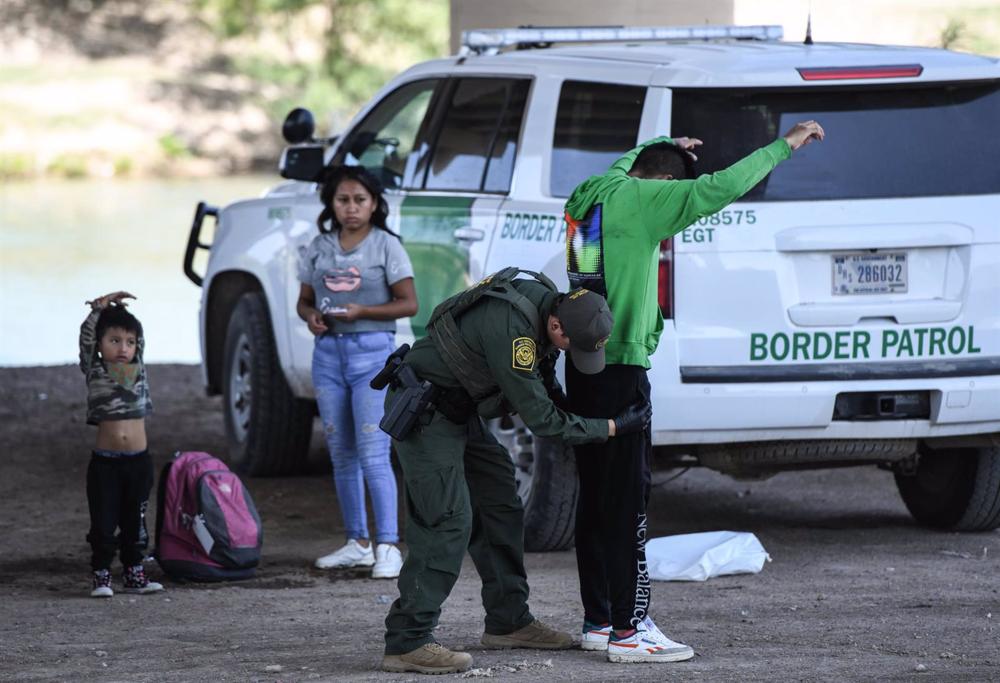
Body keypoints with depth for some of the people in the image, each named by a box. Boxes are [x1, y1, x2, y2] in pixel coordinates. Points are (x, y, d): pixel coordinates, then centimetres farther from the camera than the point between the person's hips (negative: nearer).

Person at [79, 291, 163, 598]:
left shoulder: (137, 369, 8)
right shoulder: (95, 371, 0)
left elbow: (138, 335, 13)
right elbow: (86, 337, -8)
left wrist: (120, 308, 7)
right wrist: (100, 307, -9)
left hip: (138, 461, 3)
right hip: (105, 463, -3)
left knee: (135, 521, 10)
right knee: (103, 522, -2)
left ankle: (134, 573, 18)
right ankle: (100, 575, 5)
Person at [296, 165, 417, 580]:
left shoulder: (386, 246, -3)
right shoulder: (319, 247, 11)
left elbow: (408, 304, -5)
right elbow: (304, 300, 16)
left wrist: (361, 311, -17)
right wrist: (311, 316, -7)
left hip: (372, 350, -5)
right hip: (328, 352, 5)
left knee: (373, 454, -13)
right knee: (342, 454, 9)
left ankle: (387, 546, -14)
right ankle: (357, 542, 17)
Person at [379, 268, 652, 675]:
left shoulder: (543, 297, -4)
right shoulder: (511, 329, -33)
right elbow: (540, 419, -25)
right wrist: (614, 427, -18)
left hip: (459, 411, 10)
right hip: (424, 412, -10)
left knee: (501, 507, 12)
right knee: (448, 520, -17)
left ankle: (507, 622, 22)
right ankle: (407, 642, -19)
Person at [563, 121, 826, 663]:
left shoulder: (591, 194, 12)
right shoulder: (637, 199, -11)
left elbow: (624, 167, 38)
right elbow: (718, 188, -19)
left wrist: (662, 147, 46)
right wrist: (784, 146, -13)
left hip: (583, 365, 9)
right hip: (620, 369, -9)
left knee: (596, 497, 12)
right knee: (627, 500, -8)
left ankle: (598, 622, 16)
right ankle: (629, 630, -10)